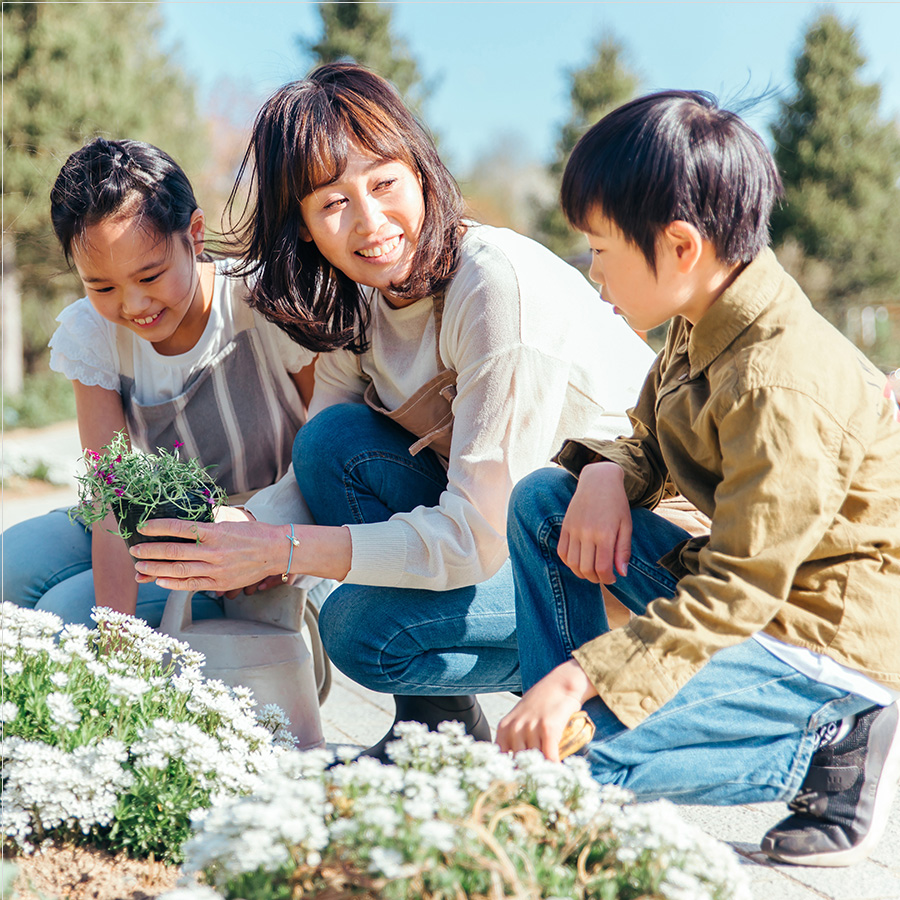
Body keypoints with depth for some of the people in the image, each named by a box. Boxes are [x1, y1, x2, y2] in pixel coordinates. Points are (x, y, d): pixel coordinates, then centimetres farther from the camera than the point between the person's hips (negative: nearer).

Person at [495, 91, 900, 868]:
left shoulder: (781, 385, -28)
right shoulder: (703, 325, 1)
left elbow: (736, 593, -28)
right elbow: (651, 446, 15)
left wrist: (578, 677, -28)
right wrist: (604, 474, -11)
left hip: (830, 628, -9)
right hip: (746, 579, 9)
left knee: (580, 761, -20)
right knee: (542, 500, 1)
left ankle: (830, 752, -4)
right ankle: (555, 722, 4)